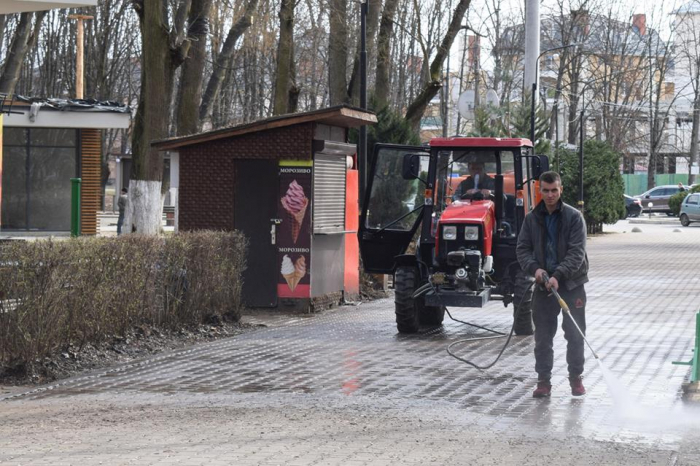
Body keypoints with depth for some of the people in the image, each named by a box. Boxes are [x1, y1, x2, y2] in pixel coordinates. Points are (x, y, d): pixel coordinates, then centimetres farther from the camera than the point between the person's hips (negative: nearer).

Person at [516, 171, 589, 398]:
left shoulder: (574, 217, -7)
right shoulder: (532, 218, 5)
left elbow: (577, 252, -13)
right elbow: (522, 249, 5)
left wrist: (558, 275, -24)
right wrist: (534, 268, -14)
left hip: (571, 283, -3)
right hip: (543, 284, 3)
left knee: (575, 334, 3)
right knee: (543, 336, 3)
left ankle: (576, 378, 16)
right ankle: (543, 380, 10)